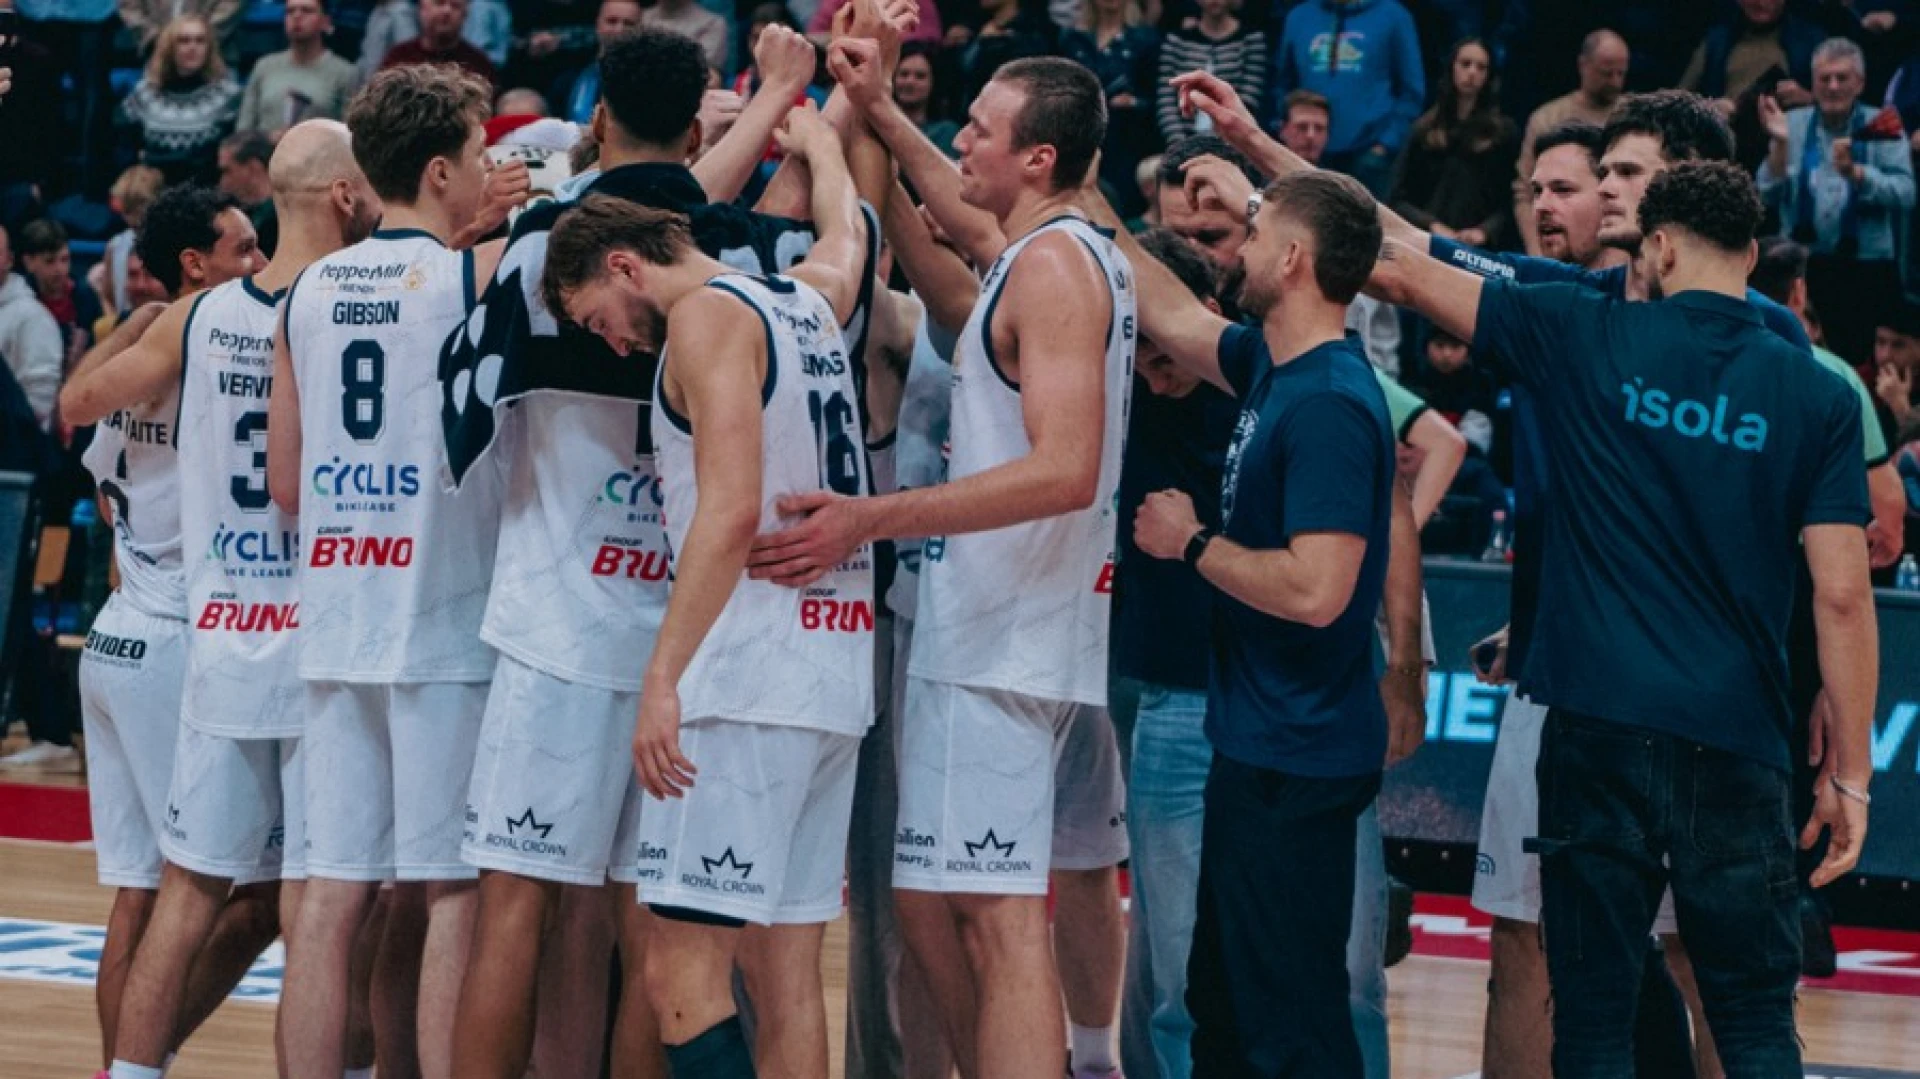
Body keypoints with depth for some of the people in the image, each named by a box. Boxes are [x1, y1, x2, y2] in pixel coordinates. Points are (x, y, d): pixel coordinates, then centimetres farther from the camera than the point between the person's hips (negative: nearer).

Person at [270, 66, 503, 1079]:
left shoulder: (310, 291, 9)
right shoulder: (480, 277, -7)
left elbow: (286, 481, 13)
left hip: (334, 622, 5)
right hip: (447, 625, -5)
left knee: (335, 890, 5)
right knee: (452, 890, -1)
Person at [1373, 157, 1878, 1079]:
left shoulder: (1586, 338, 0)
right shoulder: (1818, 397, 1)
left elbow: (1405, 271, 8)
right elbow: (1841, 596, -3)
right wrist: (1848, 775, 4)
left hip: (1598, 726, -1)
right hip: (1737, 743, 1)